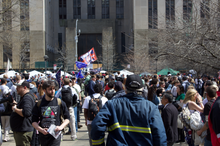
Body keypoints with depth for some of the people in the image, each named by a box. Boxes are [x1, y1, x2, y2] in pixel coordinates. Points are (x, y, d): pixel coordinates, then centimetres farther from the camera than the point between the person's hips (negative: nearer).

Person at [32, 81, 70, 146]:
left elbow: (67, 119, 7)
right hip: (43, 135, 2)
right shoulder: (39, 104, 4)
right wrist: (41, 129, -13)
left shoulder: (60, 103, 3)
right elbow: (34, 121, 5)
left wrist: (61, 127, -11)